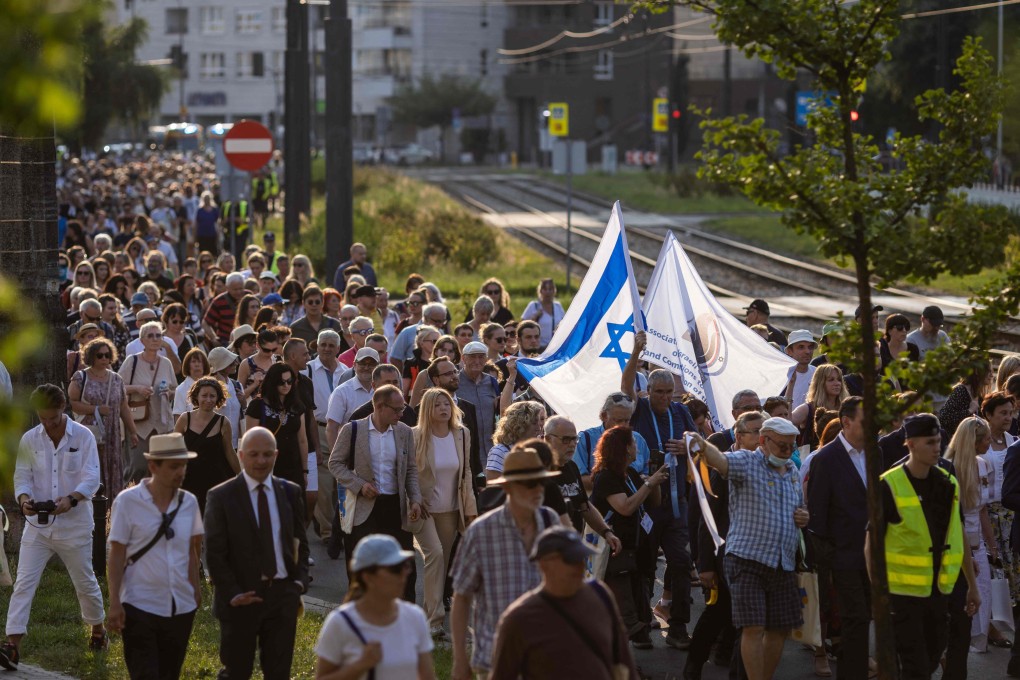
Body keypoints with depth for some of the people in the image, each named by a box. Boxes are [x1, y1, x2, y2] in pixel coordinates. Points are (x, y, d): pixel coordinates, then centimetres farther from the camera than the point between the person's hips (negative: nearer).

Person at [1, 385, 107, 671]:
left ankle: (98, 630, 38)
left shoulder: (83, 436, -7)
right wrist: (24, 499, -20)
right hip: (38, 524, 2)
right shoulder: (30, 440, 0)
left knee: (85, 582, 14)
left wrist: (71, 499, -30)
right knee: (24, 583, -9)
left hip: (75, 525, -1)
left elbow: (91, 478, -12)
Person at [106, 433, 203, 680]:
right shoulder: (127, 502, -7)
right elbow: (116, 555, -6)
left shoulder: (188, 503, 6)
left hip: (181, 608, 4)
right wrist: (114, 603, -10)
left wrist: (196, 589, 8)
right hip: (140, 607, -4)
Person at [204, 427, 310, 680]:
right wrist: (232, 594, -14)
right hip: (241, 599, -4)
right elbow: (214, 553, -7)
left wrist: (300, 581, 1)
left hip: (283, 595, 4)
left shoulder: (291, 492, 7)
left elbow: (300, 542, 14)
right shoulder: (221, 497, -6)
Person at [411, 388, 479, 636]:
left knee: (443, 561, 7)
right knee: (435, 553, -20)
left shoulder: (462, 434, 3)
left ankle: (430, 615, 20)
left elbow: (466, 473, 10)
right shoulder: (415, 436, -10)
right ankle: (435, 618, -18)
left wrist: (470, 508, 8)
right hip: (424, 509, -5)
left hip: (450, 510, 5)